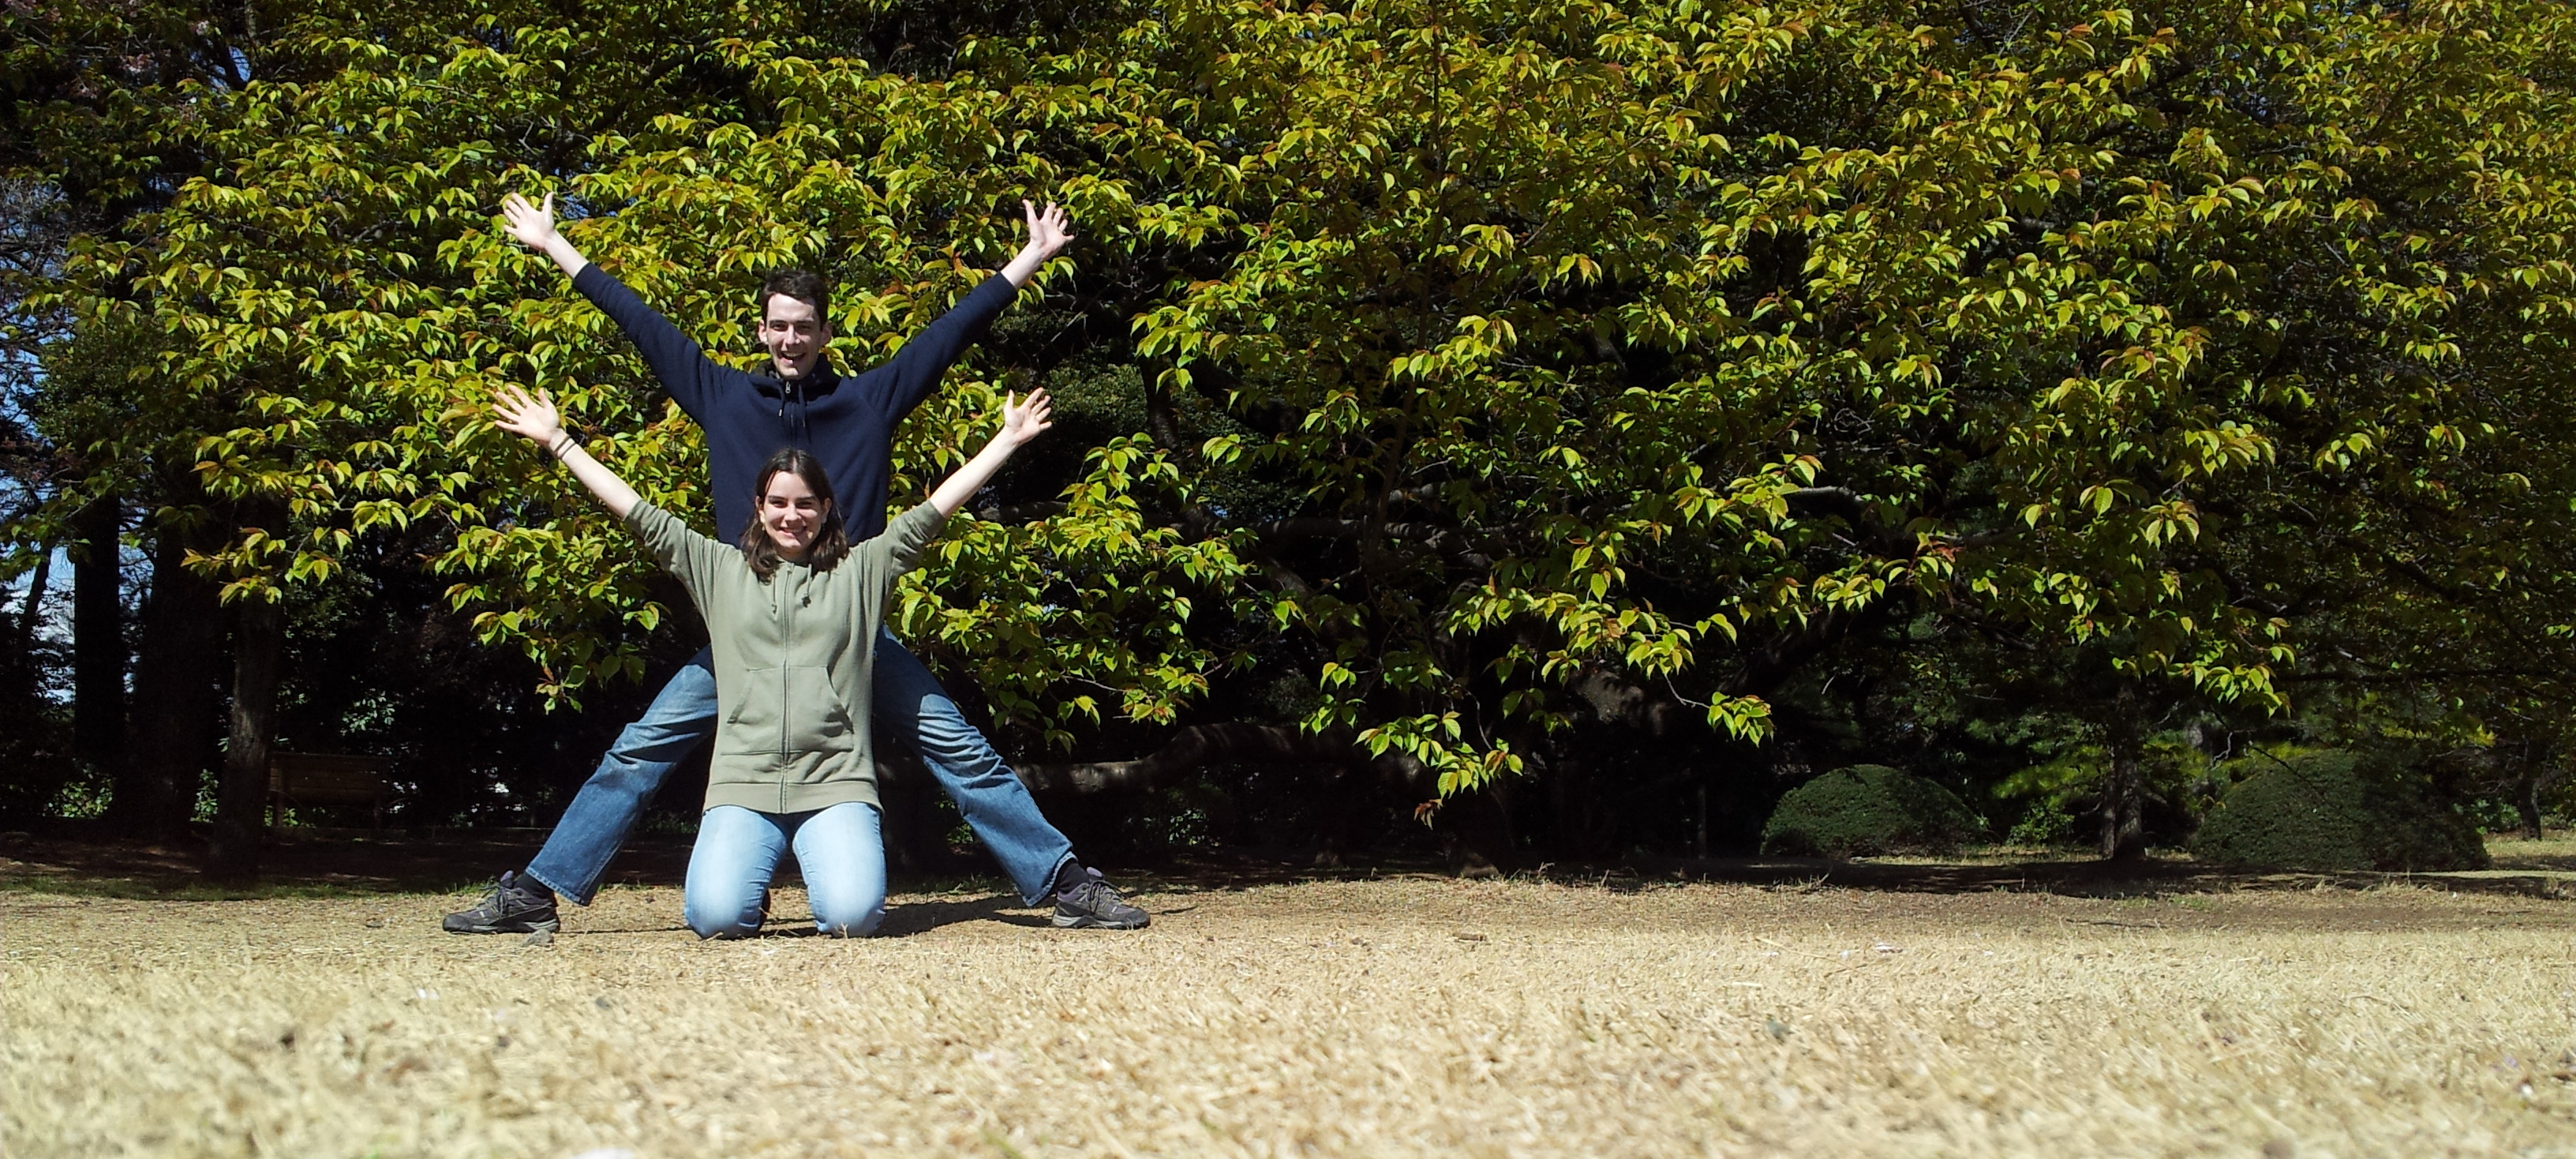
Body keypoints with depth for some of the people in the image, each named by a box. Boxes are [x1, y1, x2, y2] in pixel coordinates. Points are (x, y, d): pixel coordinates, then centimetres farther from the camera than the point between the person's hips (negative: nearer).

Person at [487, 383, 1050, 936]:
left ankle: (830, 861, 12)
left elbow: (934, 510, 9)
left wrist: (1008, 439, 6)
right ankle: (755, 879, 14)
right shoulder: (720, 571, 16)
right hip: (742, 785, 1)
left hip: (836, 784, -1)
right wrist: (556, 441, 16)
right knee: (716, 917, -22)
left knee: (852, 916, -24)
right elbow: (641, 516, 16)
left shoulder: (861, 572, 12)